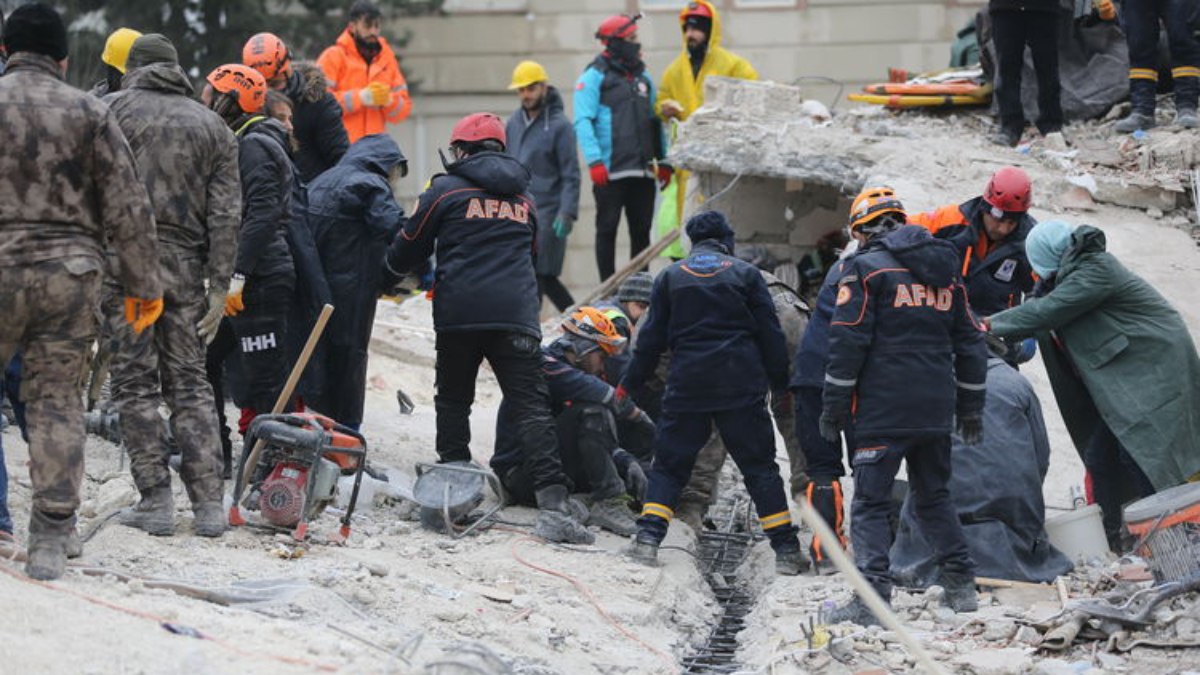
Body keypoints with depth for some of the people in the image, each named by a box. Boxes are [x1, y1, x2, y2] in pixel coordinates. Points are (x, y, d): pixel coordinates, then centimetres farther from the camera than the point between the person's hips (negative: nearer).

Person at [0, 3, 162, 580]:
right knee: (57, 401, 5)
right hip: (71, 272, 1)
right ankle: (51, 540, 3)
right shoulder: (90, 114, 3)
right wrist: (143, 285, 9)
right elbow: (128, 209, 3)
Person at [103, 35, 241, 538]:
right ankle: (208, 504, 4)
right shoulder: (213, 126, 13)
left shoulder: (113, 110, 3)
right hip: (185, 268, 3)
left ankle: (155, 499, -1)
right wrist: (219, 286, 4)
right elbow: (226, 214, 5)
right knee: (190, 384, 9)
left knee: (134, 383, 2)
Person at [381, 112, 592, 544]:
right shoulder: (522, 196, 18)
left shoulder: (447, 190, 5)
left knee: (453, 400, 16)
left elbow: (408, 249, 13)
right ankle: (552, 505, -19)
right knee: (532, 408, -5)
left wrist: (384, 281, 33)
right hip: (516, 314, 2)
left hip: (459, 314, -2)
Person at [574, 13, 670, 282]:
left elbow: (655, 122, 20)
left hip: (643, 170, 6)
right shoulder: (595, 77, -4)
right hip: (610, 171, -6)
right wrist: (595, 161, -20)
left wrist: (663, 161, 14)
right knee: (607, 229, 1)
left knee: (641, 232, 8)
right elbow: (583, 122, -11)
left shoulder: (643, 77, 16)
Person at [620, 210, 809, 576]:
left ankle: (648, 538, -9)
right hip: (743, 388, -1)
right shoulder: (746, 274, 6)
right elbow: (770, 334, 4)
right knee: (759, 466, 4)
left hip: (687, 387, 1)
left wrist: (629, 385, 16)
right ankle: (786, 549, 1)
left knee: (670, 463, 8)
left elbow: (652, 338, 8)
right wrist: (780, 383, 12)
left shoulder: (670, 277, 9)